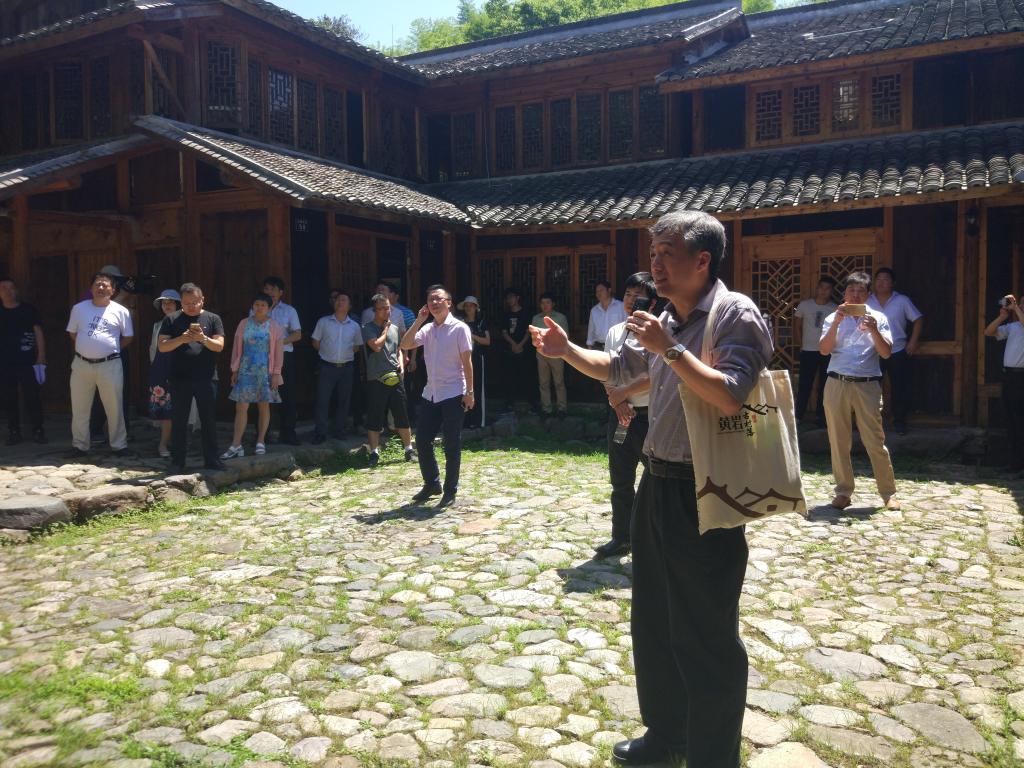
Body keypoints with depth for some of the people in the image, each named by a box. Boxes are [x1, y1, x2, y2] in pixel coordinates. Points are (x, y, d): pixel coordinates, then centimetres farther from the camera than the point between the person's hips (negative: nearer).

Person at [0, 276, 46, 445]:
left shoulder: (29, 310, 2)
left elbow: (38, 333, 1)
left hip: (27, 362, -2)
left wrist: (41, 357, -6)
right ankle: (14, 432, 14)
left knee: (32, 397, -2)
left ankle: (38, 430, 6)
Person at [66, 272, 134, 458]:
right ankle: (80, 446, 18)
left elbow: (128, 337, 7)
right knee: (79, 408, 8)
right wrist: (87, 349, 10)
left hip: (110, 365, -2)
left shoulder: (120, 311, -1)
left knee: (114, 408, 4)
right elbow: (73, 334, 15)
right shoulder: (79, 308, 5)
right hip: (82, 364, 2)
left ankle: (118, 445, 15)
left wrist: (110, 350, 7)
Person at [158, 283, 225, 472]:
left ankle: (211, 460, 14)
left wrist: (203, 339, -20)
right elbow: (162, 346, 0)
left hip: (206, 378, 0)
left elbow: (219, 346, -1)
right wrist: (182, 339, -16)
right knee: (178, 421, 4)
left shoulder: (213, 319, 7)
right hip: (179, 379, 0)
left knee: (209, 421, 5)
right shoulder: (172, 320, 6)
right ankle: (177, 462, 11)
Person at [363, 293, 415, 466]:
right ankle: (374, 453, 11)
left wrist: (400, 364, 3)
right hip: (376, 380, -4)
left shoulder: (394, 328, 13)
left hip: (395, 379, 4)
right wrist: (385, 328, -7)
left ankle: (409, 450, 17)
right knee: (374, 419, 1)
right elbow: (376, 346, -19)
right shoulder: (368, 328, -4)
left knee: (402, 417, 7)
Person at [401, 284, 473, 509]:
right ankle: (432, 483, 26)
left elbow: (467, 361, -8)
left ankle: (450, 491, 12)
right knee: (422, 441, 9)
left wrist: (469, 392, -11)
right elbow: (405, 345, 1)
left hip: (453, 395, -6)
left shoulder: (459, 328, -6)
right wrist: (419, 321, -4)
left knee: (452, 446, 0)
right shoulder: (427, 329, 10)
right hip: (430, 394, 6)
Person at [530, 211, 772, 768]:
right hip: (657, 485, 9)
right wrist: (566, 350, 10)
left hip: (702, 495, -9)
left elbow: (729, 398, -26)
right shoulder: (668, 321, 11)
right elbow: (616, 370, 24)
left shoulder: (734, 314, -13)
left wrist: (669, 349, -25)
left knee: (705, 638, 4)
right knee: (652, 622, 20)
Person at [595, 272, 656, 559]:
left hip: (649, 416, -6)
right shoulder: (614, 332, 9)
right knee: (621, 481, 16)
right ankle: (621, 538, 30)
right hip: (620, 414, 6)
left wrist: (622, 393, -11)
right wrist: (617, 402, -9)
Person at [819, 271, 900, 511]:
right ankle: (843, 492, 16)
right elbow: (824, 350, -5)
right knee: (838, 442, 5)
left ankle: (888, 493, 11)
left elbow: (886, 353, -1)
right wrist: (837, 323, -14)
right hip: (837, 384, 1)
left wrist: (873, 330, -15)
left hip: (867, 385, -1)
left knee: (875, 442, -1)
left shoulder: (877, 318, 7)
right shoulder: (833, 319, 9)